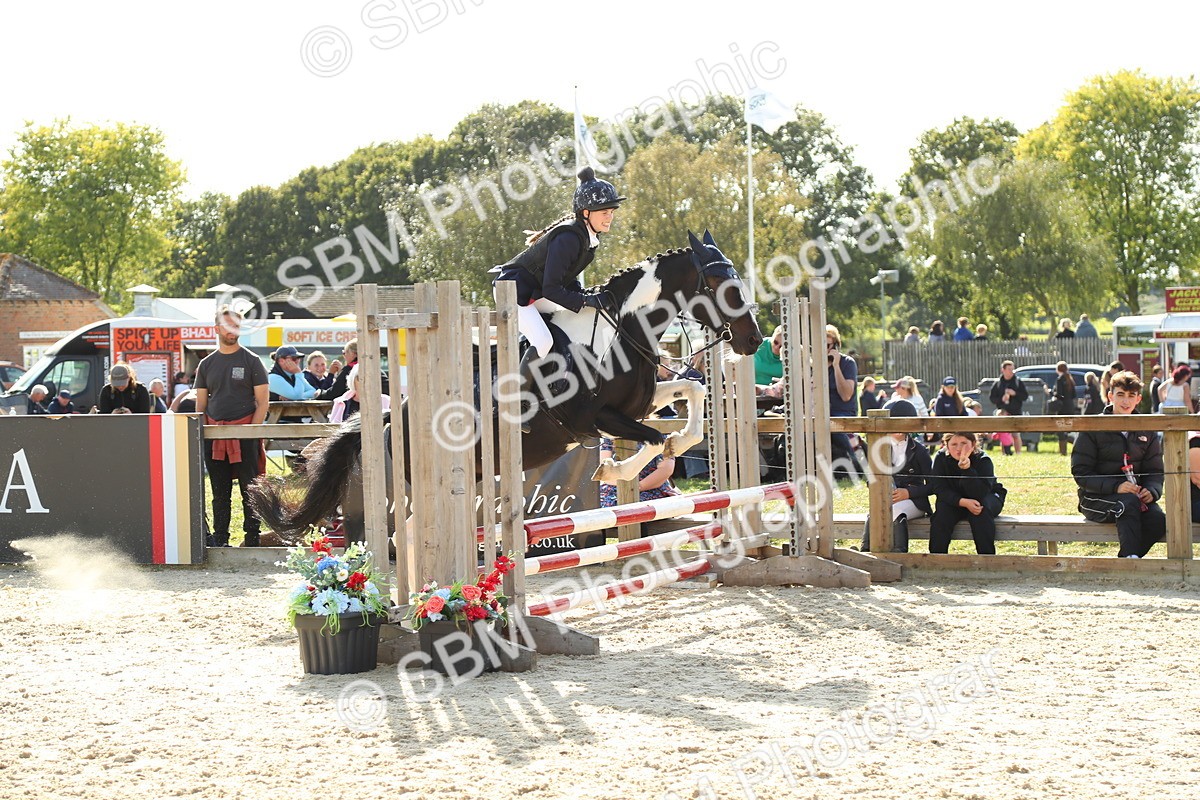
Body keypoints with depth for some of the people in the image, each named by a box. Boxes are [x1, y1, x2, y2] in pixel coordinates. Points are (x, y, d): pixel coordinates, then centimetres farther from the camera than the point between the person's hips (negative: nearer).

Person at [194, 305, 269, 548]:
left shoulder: (251, 361, 3)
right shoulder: (206, 364, 14)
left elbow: (263, 402, -1)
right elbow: (200, 405, 15)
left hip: (245, 434, -4)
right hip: (214, 436, 4)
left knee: (249, 490, -4)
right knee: (220, 492, 8)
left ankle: (252, 538, 0)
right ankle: (219, 540, 12)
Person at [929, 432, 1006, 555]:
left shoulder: (983, 460, -22)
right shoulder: (940, 458, -15)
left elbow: (980, 493, -35)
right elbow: (940, 489, -21)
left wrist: (967, 468, -49)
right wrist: (963, 502, -37)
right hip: (954, 501, 2)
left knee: (981, 511, -34)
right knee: (942, 511, -29)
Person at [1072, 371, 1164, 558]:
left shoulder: (1147, 431, 12)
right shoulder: (1093, 429, -2)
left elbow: (1155, 471, 12)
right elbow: (1080, 472, -7)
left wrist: (1151, 491, -13)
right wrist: (1116, 487, -22)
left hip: (1136, 494, 4)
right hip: (1095, 499, -4)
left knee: (1158, 520, -27)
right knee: (1129, 502, -36)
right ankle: (1131, 559, -38)